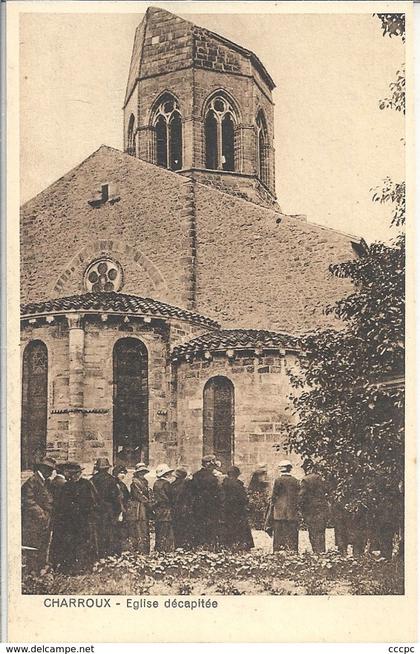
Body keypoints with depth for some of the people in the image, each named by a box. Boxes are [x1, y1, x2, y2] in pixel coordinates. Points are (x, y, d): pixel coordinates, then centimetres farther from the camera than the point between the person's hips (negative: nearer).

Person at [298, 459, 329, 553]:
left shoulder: (306, 480, -10)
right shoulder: (320, 478, 9)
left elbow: (302, 496, -13)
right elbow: (325, 493, 15)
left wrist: (302, 511, -3)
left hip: (312, 511, -6)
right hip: (323, 509, 6)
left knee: (314, 535, -2)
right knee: (321, 534, 13)